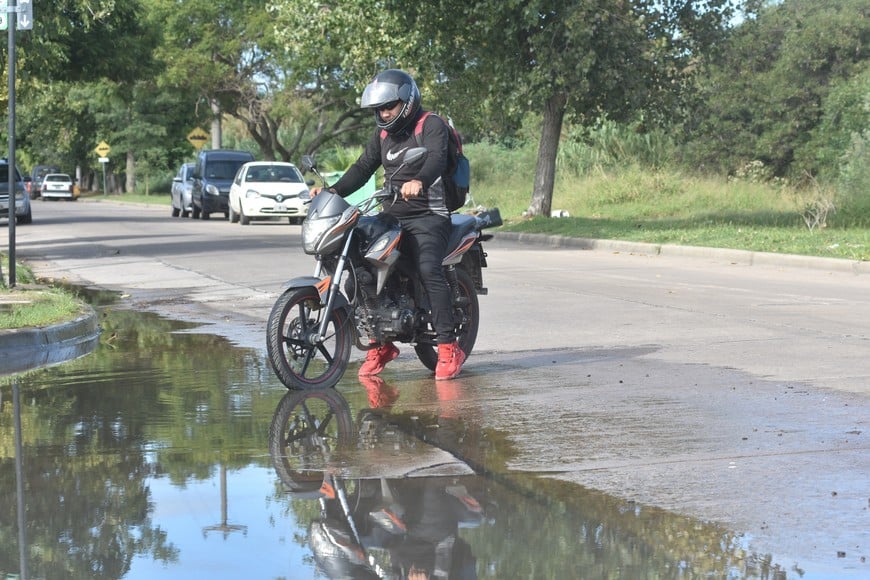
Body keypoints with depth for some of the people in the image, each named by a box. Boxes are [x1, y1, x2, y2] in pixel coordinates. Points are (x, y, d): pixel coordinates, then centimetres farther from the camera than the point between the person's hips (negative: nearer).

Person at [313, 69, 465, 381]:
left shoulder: (431, 125, -5)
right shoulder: (383, 133, 19)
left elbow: (437, 158, -24)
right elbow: (363, 168, 18)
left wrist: (419, 181, -45)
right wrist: (334, 190, 0)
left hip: (428, 217, -7)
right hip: (391, 216, 7)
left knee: (429, 271, -27)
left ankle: (449, 347, -23)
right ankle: (380, 343, 6)